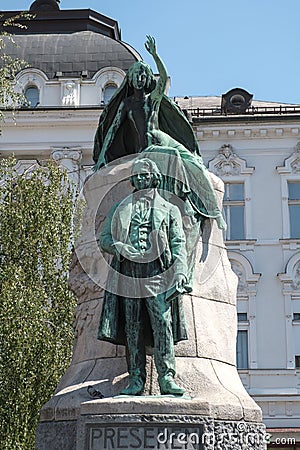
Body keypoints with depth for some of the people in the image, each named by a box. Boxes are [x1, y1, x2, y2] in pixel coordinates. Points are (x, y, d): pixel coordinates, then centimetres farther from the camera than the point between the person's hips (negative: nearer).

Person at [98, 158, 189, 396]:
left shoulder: (169, 209, 19)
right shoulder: (121, 208, 25)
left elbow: (178, 244, 9)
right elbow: (104, 237, 19)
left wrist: (181, 274, -7)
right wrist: (116, 246, -6)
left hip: (157, 272, -2)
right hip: (128, 272, 2)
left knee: (162, 323, -14)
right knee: (132, 327, -2)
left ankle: (167, 378, -13)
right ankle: (136, 379, 1)